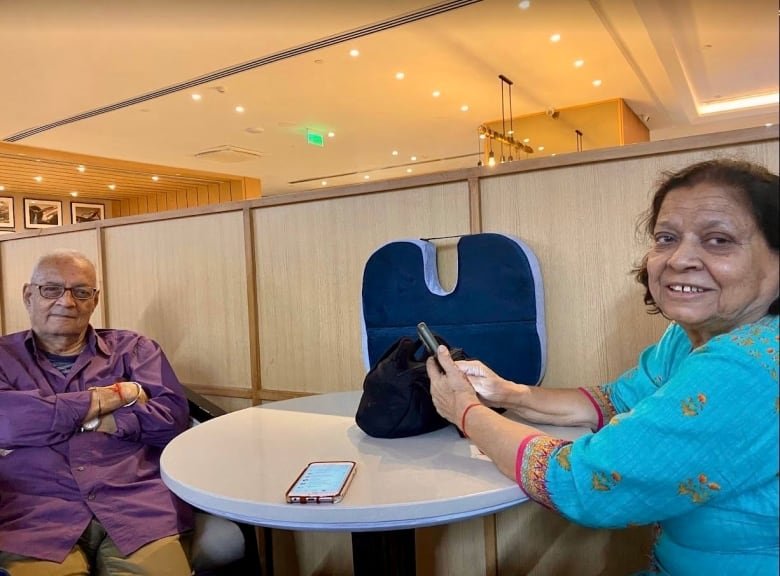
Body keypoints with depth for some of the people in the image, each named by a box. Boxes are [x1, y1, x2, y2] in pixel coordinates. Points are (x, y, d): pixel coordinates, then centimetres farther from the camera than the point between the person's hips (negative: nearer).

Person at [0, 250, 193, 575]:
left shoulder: (132, 349, 16)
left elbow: (173, 416, 2)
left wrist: (89, 422, -5)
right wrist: (113, 395, -1)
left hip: (138, 506, 1)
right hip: (34, 514, 0)